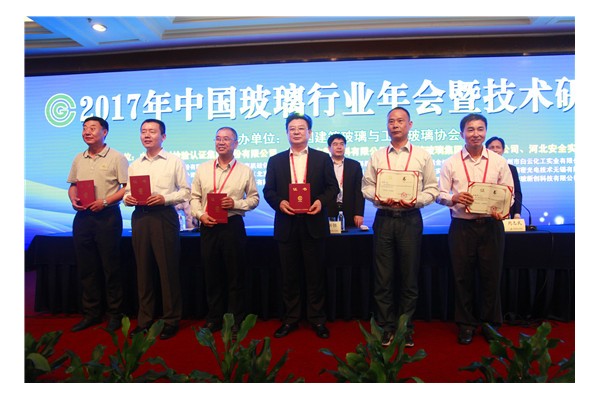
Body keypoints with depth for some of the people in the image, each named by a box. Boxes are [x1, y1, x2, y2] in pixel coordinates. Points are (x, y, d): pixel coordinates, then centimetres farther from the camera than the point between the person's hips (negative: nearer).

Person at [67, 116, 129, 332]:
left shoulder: (116, 157, -4)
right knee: (86, 267, 11)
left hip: (107, 216, -6)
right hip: (82, 217, 6)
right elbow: (73, 185, 20)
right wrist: (73, 199, 0)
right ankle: (91, 313, 24)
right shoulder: (79, 159, 14)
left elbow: (127, 188, -9)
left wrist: (105, 201, -17)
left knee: (111, 267, 1)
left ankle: (114, 314, 14)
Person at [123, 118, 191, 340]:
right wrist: (127, 198, -5)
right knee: (143, 269, 10)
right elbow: (128, 191, 17)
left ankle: (171, 320, 11)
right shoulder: (135, 165, 17)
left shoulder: (174, 162, 3)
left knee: (168, 269, -2)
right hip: (140, 217, 5)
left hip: (164, 216, -4)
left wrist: (165, 198, -15)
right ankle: (144, 319, 22)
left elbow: (186, 190, -2)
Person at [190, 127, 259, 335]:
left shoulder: (245, 171, 2)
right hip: (208, 226, 3)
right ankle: (214, 317, 26)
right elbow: (194, 197, 9)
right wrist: (200, 215, -8)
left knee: (235, 275, 6)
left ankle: (236, 319, 21)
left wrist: (235, 203, -13)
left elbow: (254, 198, 3)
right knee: (212, 274, 11)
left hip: (233, 225, -2)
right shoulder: (203, 169, 9)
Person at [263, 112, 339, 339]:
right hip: (286, 224, 2)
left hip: (313, 224, -1)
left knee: (315, 274, 7)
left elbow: (333, 187, 3)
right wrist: (279, 202, -14)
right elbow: (268, 190, 6)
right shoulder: (275, 161, 10)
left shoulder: (323, 158, 7)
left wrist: (321, 201, -16)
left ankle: (317, 319, 20)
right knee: (289, 275, 10)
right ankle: (290, 318, 23)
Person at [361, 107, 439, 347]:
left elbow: (432, 189, 4)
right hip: (383, 218, 1)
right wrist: (378, 198, -10)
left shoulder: (422, 156, 6)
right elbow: (367, 186, 9)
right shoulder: (377, 156, 11)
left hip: (410, 218, -1)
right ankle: (386, 328, 18)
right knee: (383, 277, 5)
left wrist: (415, 201, -14)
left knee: (409, 277, 7)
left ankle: (406, 329, 21)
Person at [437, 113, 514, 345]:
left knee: (490, 276, 7)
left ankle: (491, 324, 26)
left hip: (491, 225, 1)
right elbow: (440, 194, 2)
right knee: (463, 277, 6)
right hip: (461, 226, 0)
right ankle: (466, 324, 22)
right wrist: (454, 198, -18)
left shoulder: (498, 162, 7)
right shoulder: (451, 163, 4)